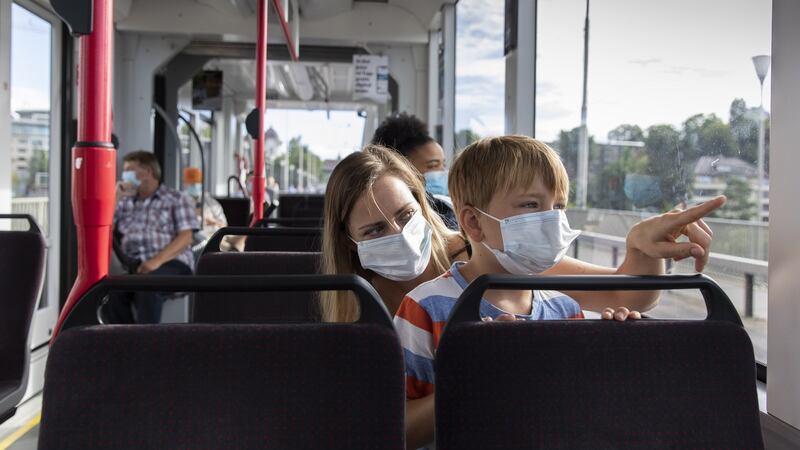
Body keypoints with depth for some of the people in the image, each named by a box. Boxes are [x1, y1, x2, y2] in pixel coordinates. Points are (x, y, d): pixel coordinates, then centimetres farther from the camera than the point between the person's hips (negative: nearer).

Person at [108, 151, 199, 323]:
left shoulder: (177, 199, 11)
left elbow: (185, 237, -2)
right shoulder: (125, 202, 27)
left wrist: (158, 260, -17)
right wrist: (116, 196, 10)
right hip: (132, 265, 4)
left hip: (171, 263, -4)